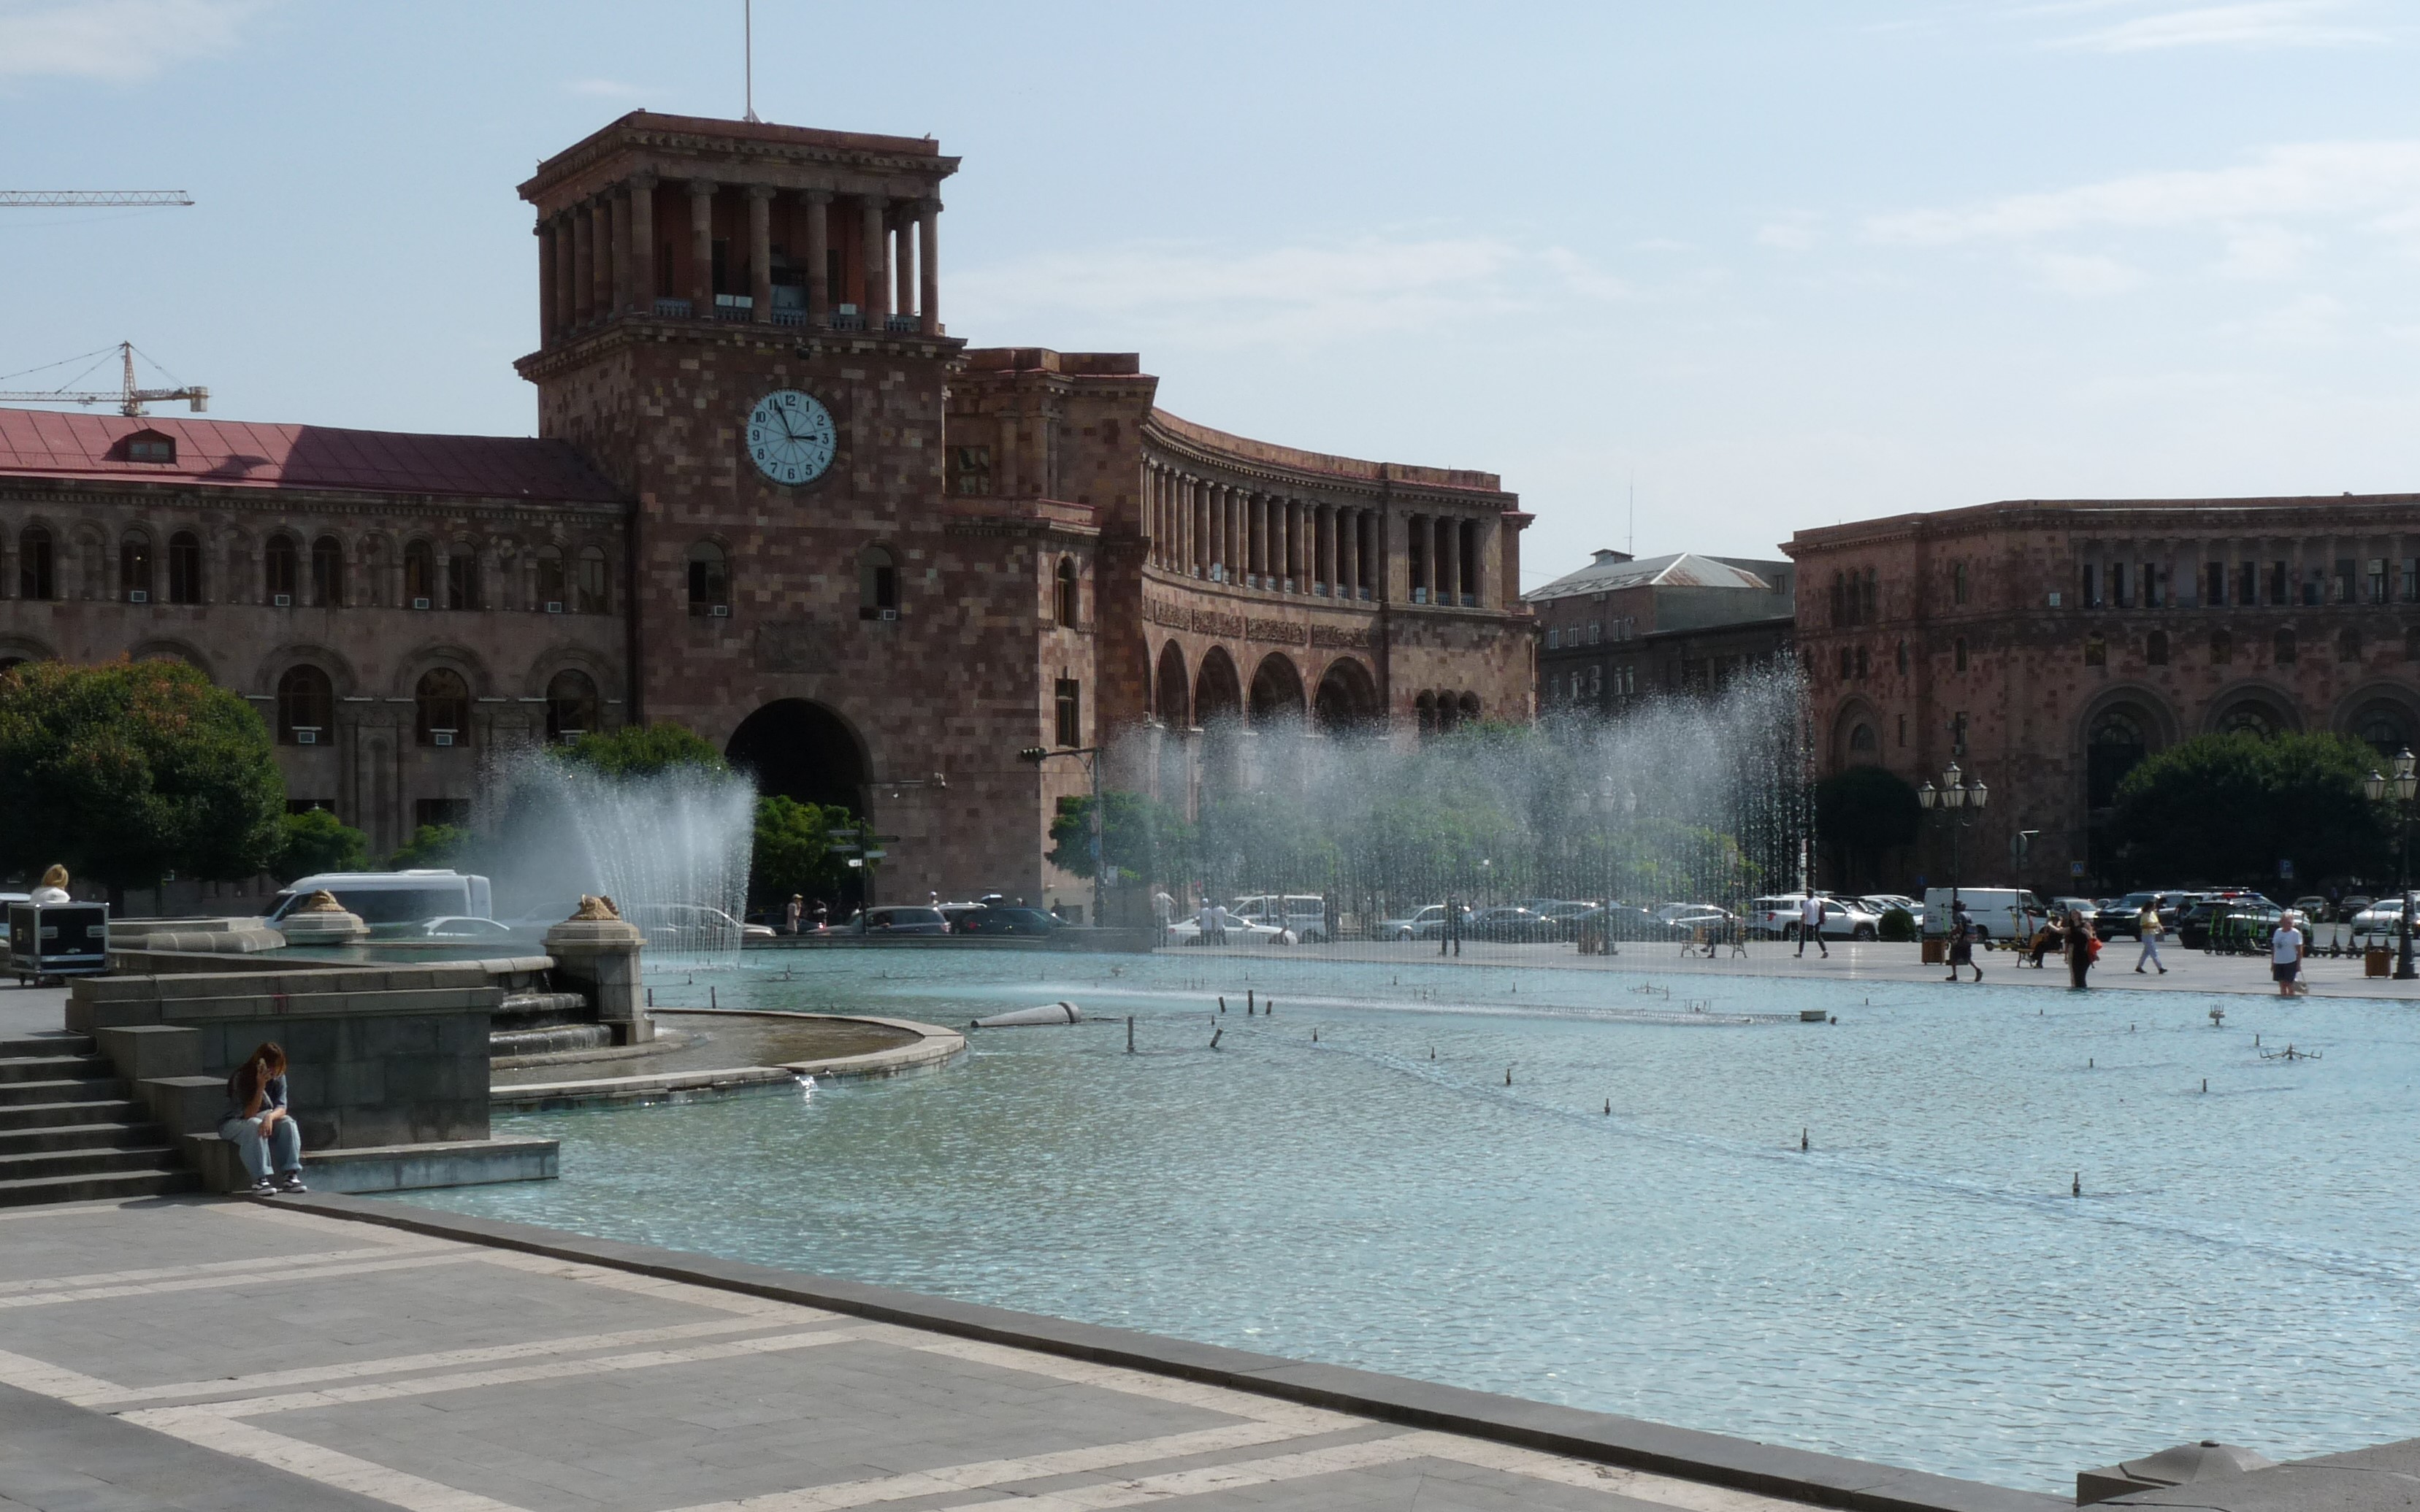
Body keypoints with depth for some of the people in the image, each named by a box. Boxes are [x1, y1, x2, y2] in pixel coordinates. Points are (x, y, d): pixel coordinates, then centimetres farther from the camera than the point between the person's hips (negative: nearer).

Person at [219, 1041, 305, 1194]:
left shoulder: (278, 1078, -7)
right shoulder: (241, 1078, -22)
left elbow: (281, 1107, -15)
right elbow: (249, 1114, -26)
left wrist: (270, 1116, -40)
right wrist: (261, 1086, -36)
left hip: (262, 1119, 5)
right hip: (234, 1123, -5)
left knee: (288, 1123, -25)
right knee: (255, 1125, -38)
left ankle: (290, 1176, -30)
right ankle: (260, 1180, -43)